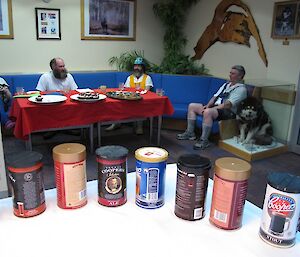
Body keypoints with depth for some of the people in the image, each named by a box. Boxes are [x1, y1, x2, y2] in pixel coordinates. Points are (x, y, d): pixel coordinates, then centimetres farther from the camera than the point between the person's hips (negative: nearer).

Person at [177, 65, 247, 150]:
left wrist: (210, 108, -21)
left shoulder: (241, 89, -8)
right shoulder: (226, 84, 21)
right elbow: (215, 96, 17)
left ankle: (204, 141, -32)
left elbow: (228, 104, -20)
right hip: (215, 107, 10)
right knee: (192, 106, 3)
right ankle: (190, 133, 3)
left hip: (228, 111, -10)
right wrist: (208, 105, -2)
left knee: (208, 112, -39)